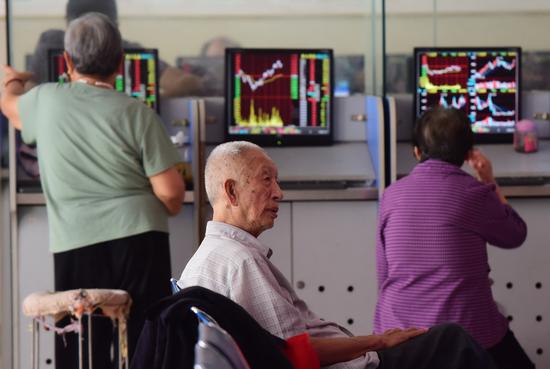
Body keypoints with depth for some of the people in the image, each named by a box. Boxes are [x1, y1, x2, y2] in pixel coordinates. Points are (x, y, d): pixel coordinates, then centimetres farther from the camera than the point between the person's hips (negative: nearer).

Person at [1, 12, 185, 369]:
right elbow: (170, 192, -5)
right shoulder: (136, 112, -3)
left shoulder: (46, 100, 4)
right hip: (139, 240, -1)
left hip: (76, 246, 1)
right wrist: (170, 207, 18)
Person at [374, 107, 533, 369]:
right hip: (467, 336, -3)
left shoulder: (391, 195, 2)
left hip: (398, 331, 3)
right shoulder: (474, 194, -9)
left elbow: (383, 274, 10)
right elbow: (515, 235, 11)